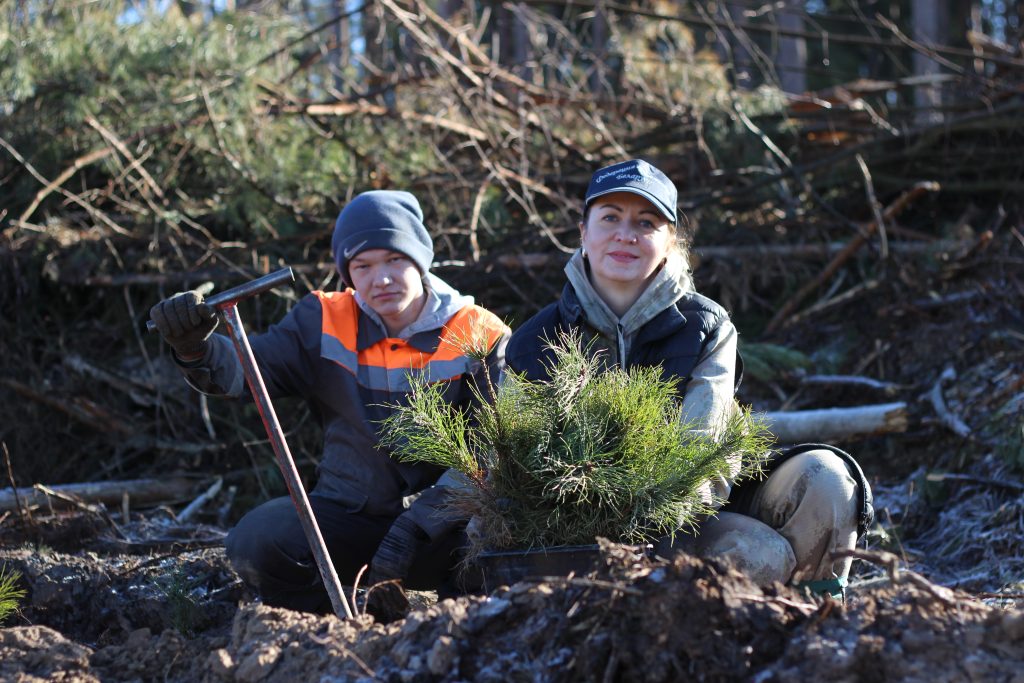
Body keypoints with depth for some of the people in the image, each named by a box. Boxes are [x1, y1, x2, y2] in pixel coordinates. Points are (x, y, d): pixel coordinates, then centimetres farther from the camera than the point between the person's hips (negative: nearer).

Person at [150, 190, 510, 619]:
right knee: (256, 543, -26)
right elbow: (247, 369, -9)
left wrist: (410, 533, -24)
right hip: (349, 514, 2)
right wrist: (197, 350, -34)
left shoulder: (480, 338, -6)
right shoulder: (326, 323, 2)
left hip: (443, 521, -2)